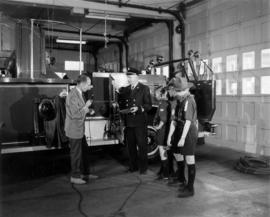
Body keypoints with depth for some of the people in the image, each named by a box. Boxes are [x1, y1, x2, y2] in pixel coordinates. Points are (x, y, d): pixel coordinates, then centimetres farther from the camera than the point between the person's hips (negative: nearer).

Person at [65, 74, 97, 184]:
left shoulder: (79, 93, 9)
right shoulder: (73, 95, -22)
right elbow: (75, 114, -26)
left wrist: (87, 110, 5)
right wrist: (86, 106, -17)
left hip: (79, 129, 10)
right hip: (74, 130, -10)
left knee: (84, 151, 18)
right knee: (76, 153, 3)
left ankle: (85, 173, 31)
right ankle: (75, 177, 18)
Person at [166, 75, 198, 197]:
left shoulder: (188, 100, -15)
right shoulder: (179, 101, 12)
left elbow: (188, 121, -21)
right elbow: (175, 120, 10)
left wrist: (183, 138, -23)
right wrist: (169, 136, 7)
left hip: (189, 132, -10)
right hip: (179, 131, 10)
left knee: (189, 160, -2)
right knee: (177, 155, 19)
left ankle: (190, 189, 9)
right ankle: (182, 181, 39)